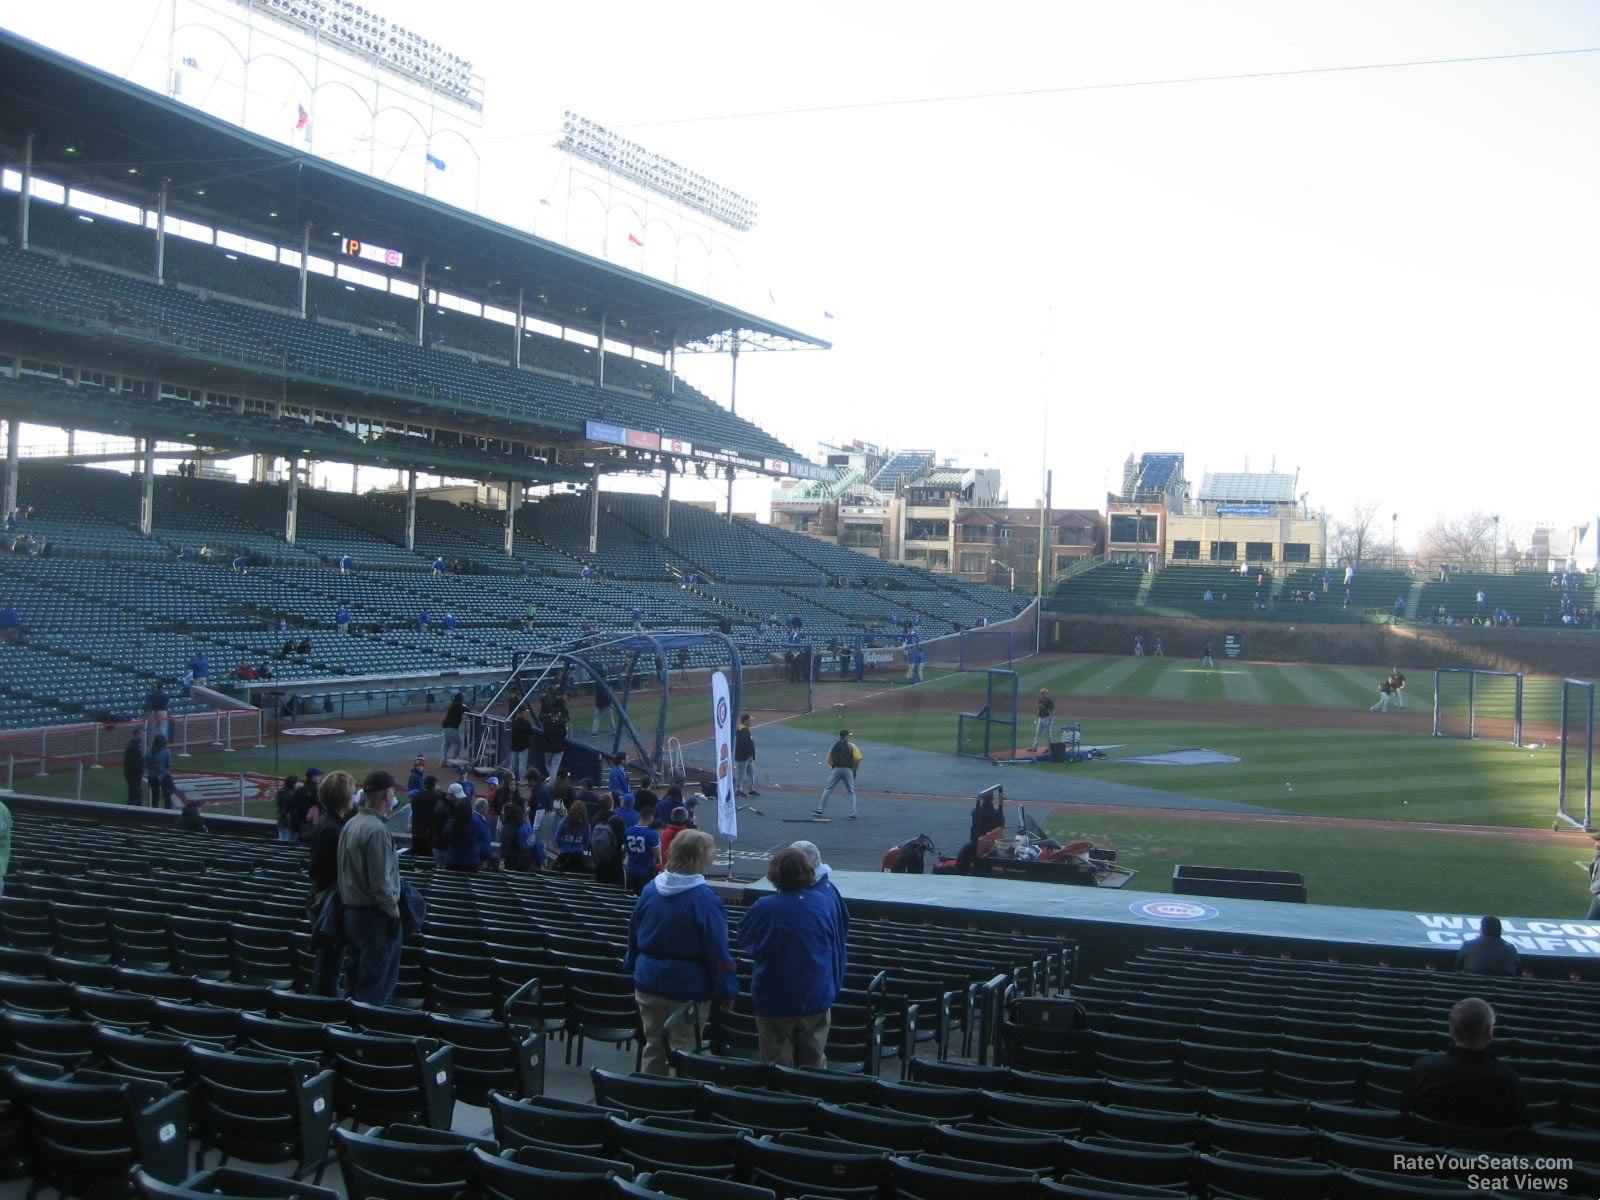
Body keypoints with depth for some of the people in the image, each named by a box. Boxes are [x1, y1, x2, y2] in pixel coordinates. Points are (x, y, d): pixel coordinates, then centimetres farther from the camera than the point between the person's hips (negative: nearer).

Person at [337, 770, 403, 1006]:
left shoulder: (351, 824, 6)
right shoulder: (377, 830, -21)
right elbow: (380, 883, -22)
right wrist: (393, 912, -11)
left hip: (351, 910, 9)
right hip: (374, 915, -9)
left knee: (355, 976, 17)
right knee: (375, 985, -1)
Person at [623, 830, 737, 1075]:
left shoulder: (650, 889, 1)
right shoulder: (704, 899, -18)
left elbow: (634, 935, 12)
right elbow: (718, 951, -17)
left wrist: (632, 967, 24)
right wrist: (726, 990, -9)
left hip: (648, 982, 6)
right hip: (686, 988, -5)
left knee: (653, 1046, 17)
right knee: (683, 1052, 4)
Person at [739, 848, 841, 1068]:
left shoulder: (764, 908, -17)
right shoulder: (823, 903, -9)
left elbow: (744, 940, 0)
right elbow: (834, 938, 9)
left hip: (774, 1000, -2)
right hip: (816, 998, 2)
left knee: (776, 1067, 10)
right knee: (814, 1065, 15)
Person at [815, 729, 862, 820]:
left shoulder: (833, 746, 9)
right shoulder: (852, 746, 1)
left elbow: (829, 760, 8)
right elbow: (857, 759, -7)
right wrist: (854, 771, 4)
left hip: (836, 770, 1)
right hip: (848, 770, -1)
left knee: (827, 790, 11)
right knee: (851, 792, 10)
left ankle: (820, 810, 10)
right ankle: (852, 814, 3)